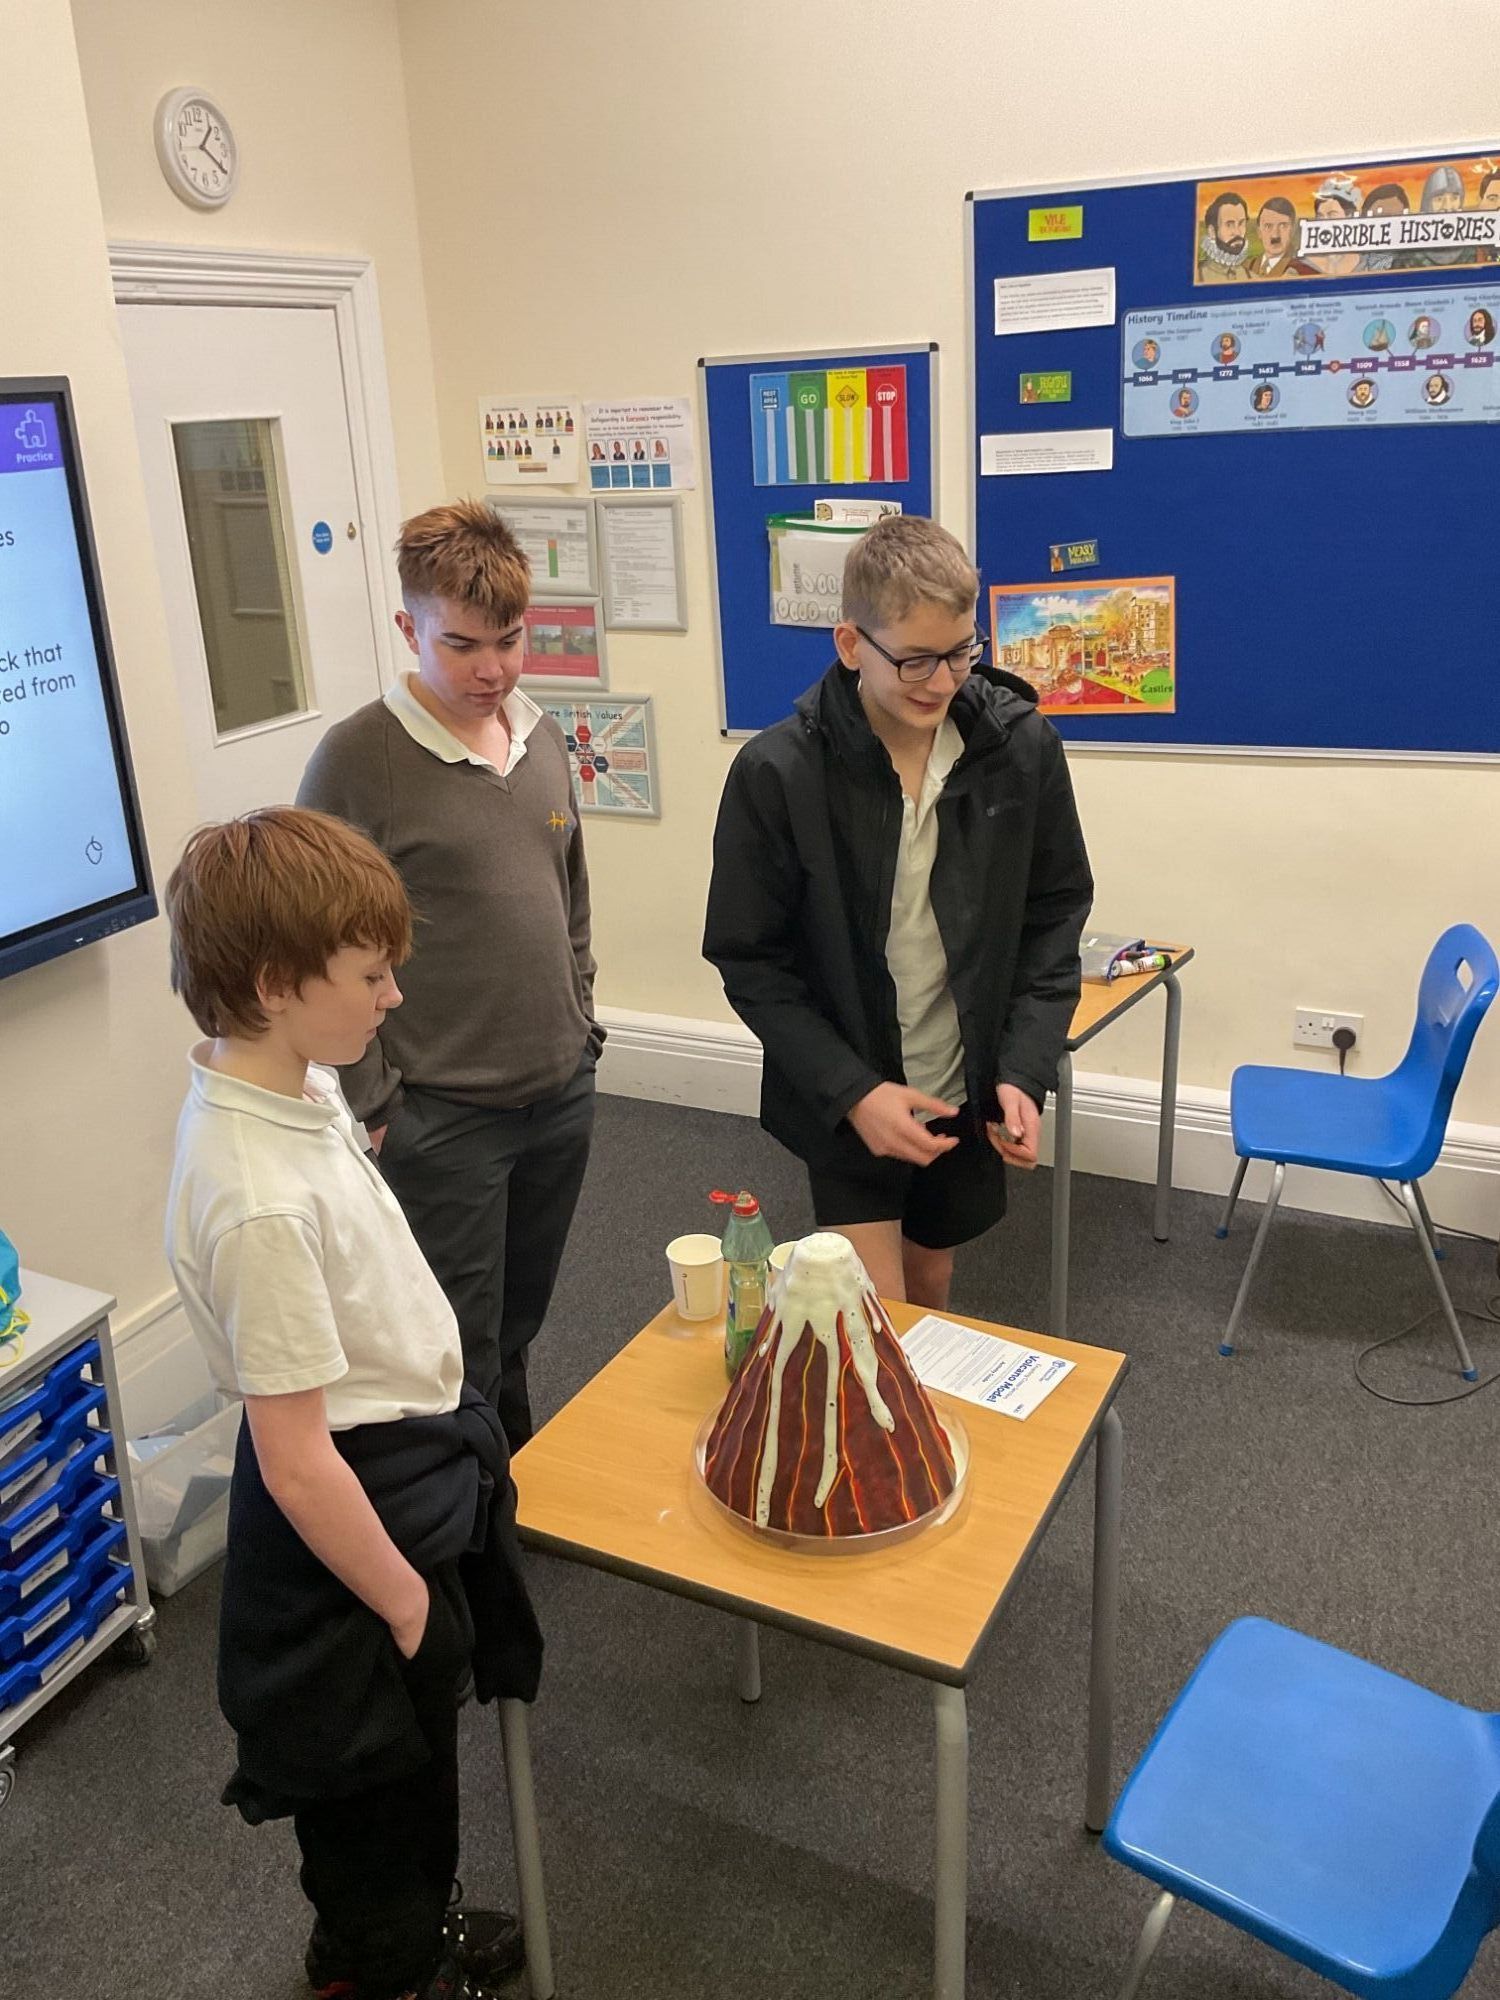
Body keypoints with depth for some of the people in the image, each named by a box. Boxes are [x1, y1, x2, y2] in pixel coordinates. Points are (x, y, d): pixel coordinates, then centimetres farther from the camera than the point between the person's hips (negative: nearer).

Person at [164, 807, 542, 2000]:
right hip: (364, 1499, -9)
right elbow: (296, 1460, -28)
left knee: (419, 1737, 29)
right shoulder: (261, 1203, -35)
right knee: (375, 1759, 18)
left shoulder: (294, 1081, -6)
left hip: (418, 1461, 9)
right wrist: (408, 1605, -15)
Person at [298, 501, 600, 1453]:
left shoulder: (543, 736, 5)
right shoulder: (357, 759, -14)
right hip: (442, 1116, -6)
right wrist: (373, 1105, -12)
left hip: (561, 1092, 6)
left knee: (519, 1328, 22)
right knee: (462, 1360, 7)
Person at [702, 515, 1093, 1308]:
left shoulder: (1022, 746, -10)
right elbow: (750, 961, -11)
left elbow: (1056, 914, 0)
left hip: (968, 1094, 3)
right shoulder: (776, 773, -18)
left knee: (929, 1294, 21)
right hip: (844, 1102, -3)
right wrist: (850, 1091, -19)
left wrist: (1025, 1070, -11)